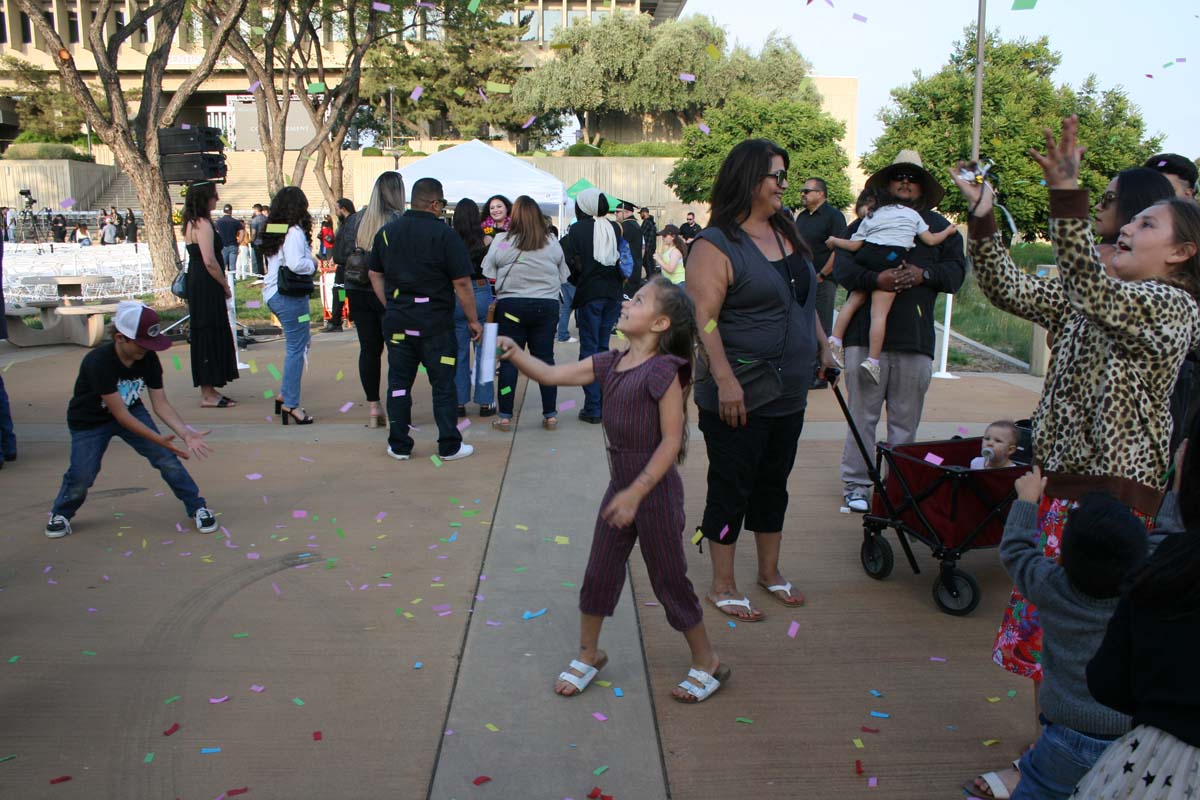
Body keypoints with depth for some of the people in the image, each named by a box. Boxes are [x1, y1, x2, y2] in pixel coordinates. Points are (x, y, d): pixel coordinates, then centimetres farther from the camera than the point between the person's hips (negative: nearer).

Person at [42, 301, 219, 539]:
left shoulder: (149, 359, -18)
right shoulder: (98, 362, -33)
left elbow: (160, 403, -17)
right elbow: (119, 413, -33)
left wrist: (186, 432, -33)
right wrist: (158, 438, -38)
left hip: (131, 411, 3)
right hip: (90, 421, -3)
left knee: (166, 458, -11)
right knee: (82, 475, -10)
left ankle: (197, 507, 2)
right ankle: (61, 513, 22)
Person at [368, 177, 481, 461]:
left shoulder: (386, 232, 6)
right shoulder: (444, 234, -11)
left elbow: (375, 275, 13)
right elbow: (461, 282, -12)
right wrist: (473, 320, -4)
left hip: (397, 321, 4)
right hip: (435, 322, -4)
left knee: (399, 382, 11)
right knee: (443, 384, 6)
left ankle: (399, 446, 17)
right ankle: (449, 446, 12)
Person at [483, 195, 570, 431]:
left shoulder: (501, 241, -5)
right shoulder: (553, 243, 2)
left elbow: (490, 277, -1)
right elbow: (562, 277, 8)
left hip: (512, 305, -2)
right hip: (547, 305, 2)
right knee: (545, 358, 7)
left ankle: (505, 416, 8)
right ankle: (550, 415, 11)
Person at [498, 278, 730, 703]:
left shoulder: (662, 370, -19)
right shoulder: (610, 363, 4)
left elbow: (672, 439, -20)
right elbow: (553, 375, 3)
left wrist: (636, 493, -22)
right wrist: (515, 353, -14)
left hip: (655, 489, -7)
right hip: (620, 485, 7)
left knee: (669, 579, 5)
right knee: (599, 572, 14)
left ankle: (707, 663, 25)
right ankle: (588, 654, 33)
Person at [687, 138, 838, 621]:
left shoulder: (786, 232, 10)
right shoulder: (715, 246, -14)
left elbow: (805, 299, 21)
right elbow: (704, 319, -21)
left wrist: (822, 346, 18)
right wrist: (724, 379, -27)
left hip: (789, 393, 8)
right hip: (739, 395, -8)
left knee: (774, 485, 19)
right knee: (731, 489, 4)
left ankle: (770, 572, 35)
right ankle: (722, 586, 18)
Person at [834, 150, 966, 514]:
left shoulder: (939, 226, 18)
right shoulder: (866, 221, 11)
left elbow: (957, 270, 10)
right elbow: (841, 264, -2)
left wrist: (925, 274, -10)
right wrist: (875, 279, -19)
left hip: (916, 337, 2)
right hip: (867, 331, -2)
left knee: (906, 419, 7)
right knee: (863, 413, 0)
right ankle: (856, 484, 8)